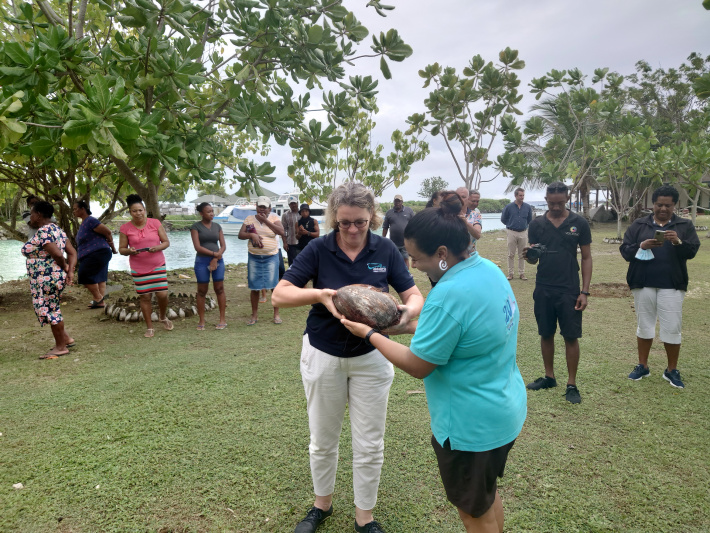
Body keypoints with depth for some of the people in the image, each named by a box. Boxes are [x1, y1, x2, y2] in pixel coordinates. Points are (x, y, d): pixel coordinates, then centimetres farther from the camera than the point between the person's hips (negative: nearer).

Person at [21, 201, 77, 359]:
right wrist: (70, 271, -1)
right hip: (56, 277, 10)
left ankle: (60, 347, 12)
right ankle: (66, 339, 28)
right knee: (51, 309, 21)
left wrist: (65, 267, -10)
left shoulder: (42, 232, -18)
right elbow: (72, 252, 9)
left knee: (50, 311, 1)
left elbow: (57, 254, -29)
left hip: (47, 279, -10)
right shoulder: (56, 229, 12)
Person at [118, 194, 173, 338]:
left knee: (162, 294, -5)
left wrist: (157, 248, -18)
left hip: (158, 265, 0)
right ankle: (149, 327, 18)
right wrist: (130, 251, -18)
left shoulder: (155, 223, 0)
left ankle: (163, 317, 26)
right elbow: (121, 249, 5)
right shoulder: (125, 228, 0)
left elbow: (166, 242, 3)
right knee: (145, 296, 4)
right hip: (139, 269, 0)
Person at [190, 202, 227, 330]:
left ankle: (223, 319, 8)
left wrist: (215, 259, -9)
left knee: (219, 289, 1)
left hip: (218, 261, 3)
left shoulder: (217, 226, 10)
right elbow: (197, 247, -9)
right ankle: (201, 321, 10)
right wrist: (214, 254, -12)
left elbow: (223, 246, 5)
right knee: (202, 291, 2)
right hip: (202, 261, -2)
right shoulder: (196, 227, -1)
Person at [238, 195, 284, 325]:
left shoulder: (274, 218, 1)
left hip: (271, 257, -1)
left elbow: (281, 232, -15)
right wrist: (251, 234, -15)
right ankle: (254, 314, 19)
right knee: (254, 287, 6)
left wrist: (265, 220, -17)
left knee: (274, 285, 0)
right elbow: (240, 235, 4)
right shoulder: (249, 219, 6)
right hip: (254, 257, 2)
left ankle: (276, 314, 13)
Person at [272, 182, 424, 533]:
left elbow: (415, 296, -8)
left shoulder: (385, 250, -8)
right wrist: (319, 294, -32)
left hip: (371, 358, 0)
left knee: (370, 446, 10)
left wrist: (408, 312, -32)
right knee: (323, 441, 17)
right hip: (323, 356, 0)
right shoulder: (319, 250, -12)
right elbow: (279, 295, -14)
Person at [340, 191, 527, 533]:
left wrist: (370, 334, -11)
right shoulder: (490, 269, -3)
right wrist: (409, 324, 5)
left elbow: (418, 366, -22)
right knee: (488, 497, 30)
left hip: (471, 425, -9)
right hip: (506, 411, 9)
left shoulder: (449, 295, -31)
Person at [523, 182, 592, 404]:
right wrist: (528, 255, -19)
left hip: (569, 290, -2)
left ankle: (571, 384, 15)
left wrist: (585, 291, -6)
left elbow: (587, 258, 0)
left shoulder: (579, 223, -2)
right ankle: (549, 377, 28)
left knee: (571, 336, 2)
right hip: (543, 290, 2)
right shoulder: (537, 224, 2)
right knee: (546, 334, 12)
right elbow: (533, 259, 7)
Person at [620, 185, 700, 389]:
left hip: (672, 286, -1)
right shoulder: (639, 225, 7)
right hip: (643, 284, 1)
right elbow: (624, 250, 2)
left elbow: (692, 251, -4)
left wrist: (678, 242, -24)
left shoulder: (685, 225, 6)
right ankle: (642, 366, 23)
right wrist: (642, 246, -18)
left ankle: (672, 370, 16)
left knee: (672, 328, 1)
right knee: (644, 325, 10)